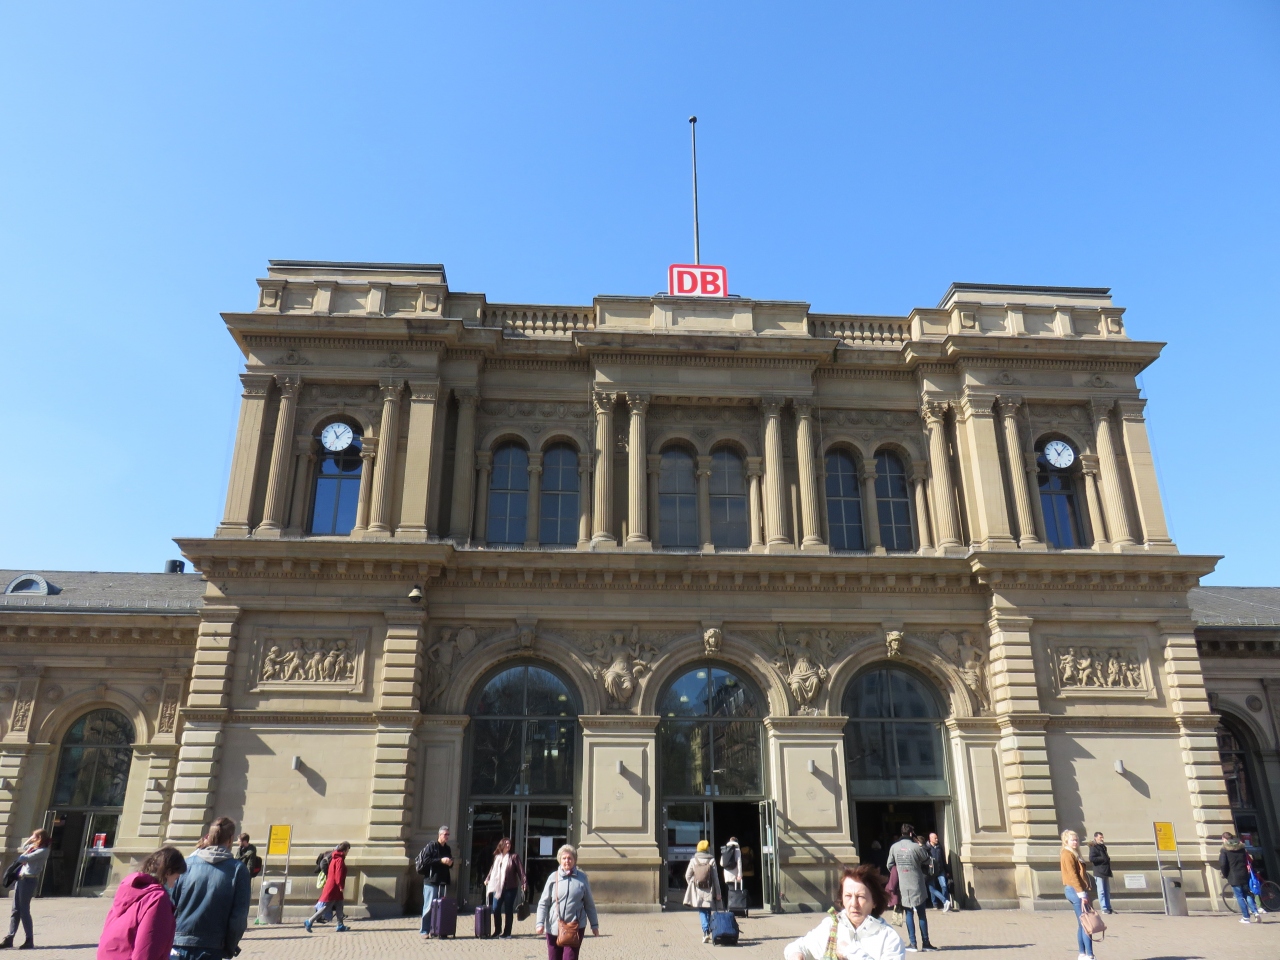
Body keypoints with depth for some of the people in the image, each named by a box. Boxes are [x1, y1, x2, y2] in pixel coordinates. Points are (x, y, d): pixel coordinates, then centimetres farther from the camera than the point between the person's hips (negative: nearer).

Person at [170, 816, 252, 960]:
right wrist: (229, 948, 7)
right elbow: (239, 916, -6)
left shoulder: (187, 863, 2)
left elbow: (171, 906, 4)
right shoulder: (238, 869, -5)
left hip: (178, 946, 3)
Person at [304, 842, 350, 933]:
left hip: (335, 889, 10)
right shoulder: (340, 859, -15)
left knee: (339, 907, 11)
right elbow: (339, 874, -23)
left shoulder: (335, 858, 14)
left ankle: (340, 925, 13)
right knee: (326, 907, -6)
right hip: (333, 888, -10)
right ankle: (309, 921, -2)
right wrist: (340, 886, -20)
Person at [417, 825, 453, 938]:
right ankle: (424, 931, 4)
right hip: (431, 881, -6)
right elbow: (425, 860, -14)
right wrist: (440, 860, -19)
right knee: (429, 906, -4)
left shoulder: (447, 849, 15)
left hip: (443, 881, 6)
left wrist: (450, 863, 1)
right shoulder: (431, 846, -4)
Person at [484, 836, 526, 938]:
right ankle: (497, 931, 21)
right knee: (495, 909, 3)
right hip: (498, 887, 4)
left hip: (510, 888, -4)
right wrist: (487, 879, 15)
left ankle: (507, 933, 13)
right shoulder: (497, 857, 10)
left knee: (508, 910, 3)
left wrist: (524, 882, -15)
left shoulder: (514, 856, -3)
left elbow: (520, 869, -8)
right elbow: (493, 869, 20)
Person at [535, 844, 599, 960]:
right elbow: (543, 903, 3)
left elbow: (589, 904, 9)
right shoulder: (553, 878, -1)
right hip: (554, 927, 1)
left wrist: (594, 924, 12)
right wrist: (540, 923, -7)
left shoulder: (582, 878, 1)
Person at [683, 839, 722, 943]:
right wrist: (718, 893, 1)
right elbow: (715, 878, -3)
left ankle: (706, 931, -14)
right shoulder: (711, 861, -5)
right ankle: (707, 932, 14)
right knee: (708, 912, 15)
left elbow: (687, 875, 2)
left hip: (697, 891, 0)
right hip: (709, 891, 0)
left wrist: (692, 886, 17)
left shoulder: (693, 860, -1)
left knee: (702, 912, 3)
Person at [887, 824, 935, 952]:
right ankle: (925, 942, 11)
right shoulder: (916, 847, -12)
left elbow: (890, 865, 7)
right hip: (917, 885, -2)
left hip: (903, 886, 3)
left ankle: (912, 943, 6)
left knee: (909, 914, 9)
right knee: (921, 914, 8)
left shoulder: (894, 847, 0)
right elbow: (927, 861, 2)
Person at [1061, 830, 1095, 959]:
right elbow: (1072, 875, -18)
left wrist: (1083, 892, 13)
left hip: (1075, 891, 10)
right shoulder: (1067, 854, -11)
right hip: (1075, 890, -10)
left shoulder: (1072, 854, 19)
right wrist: (1082, 894, -22)